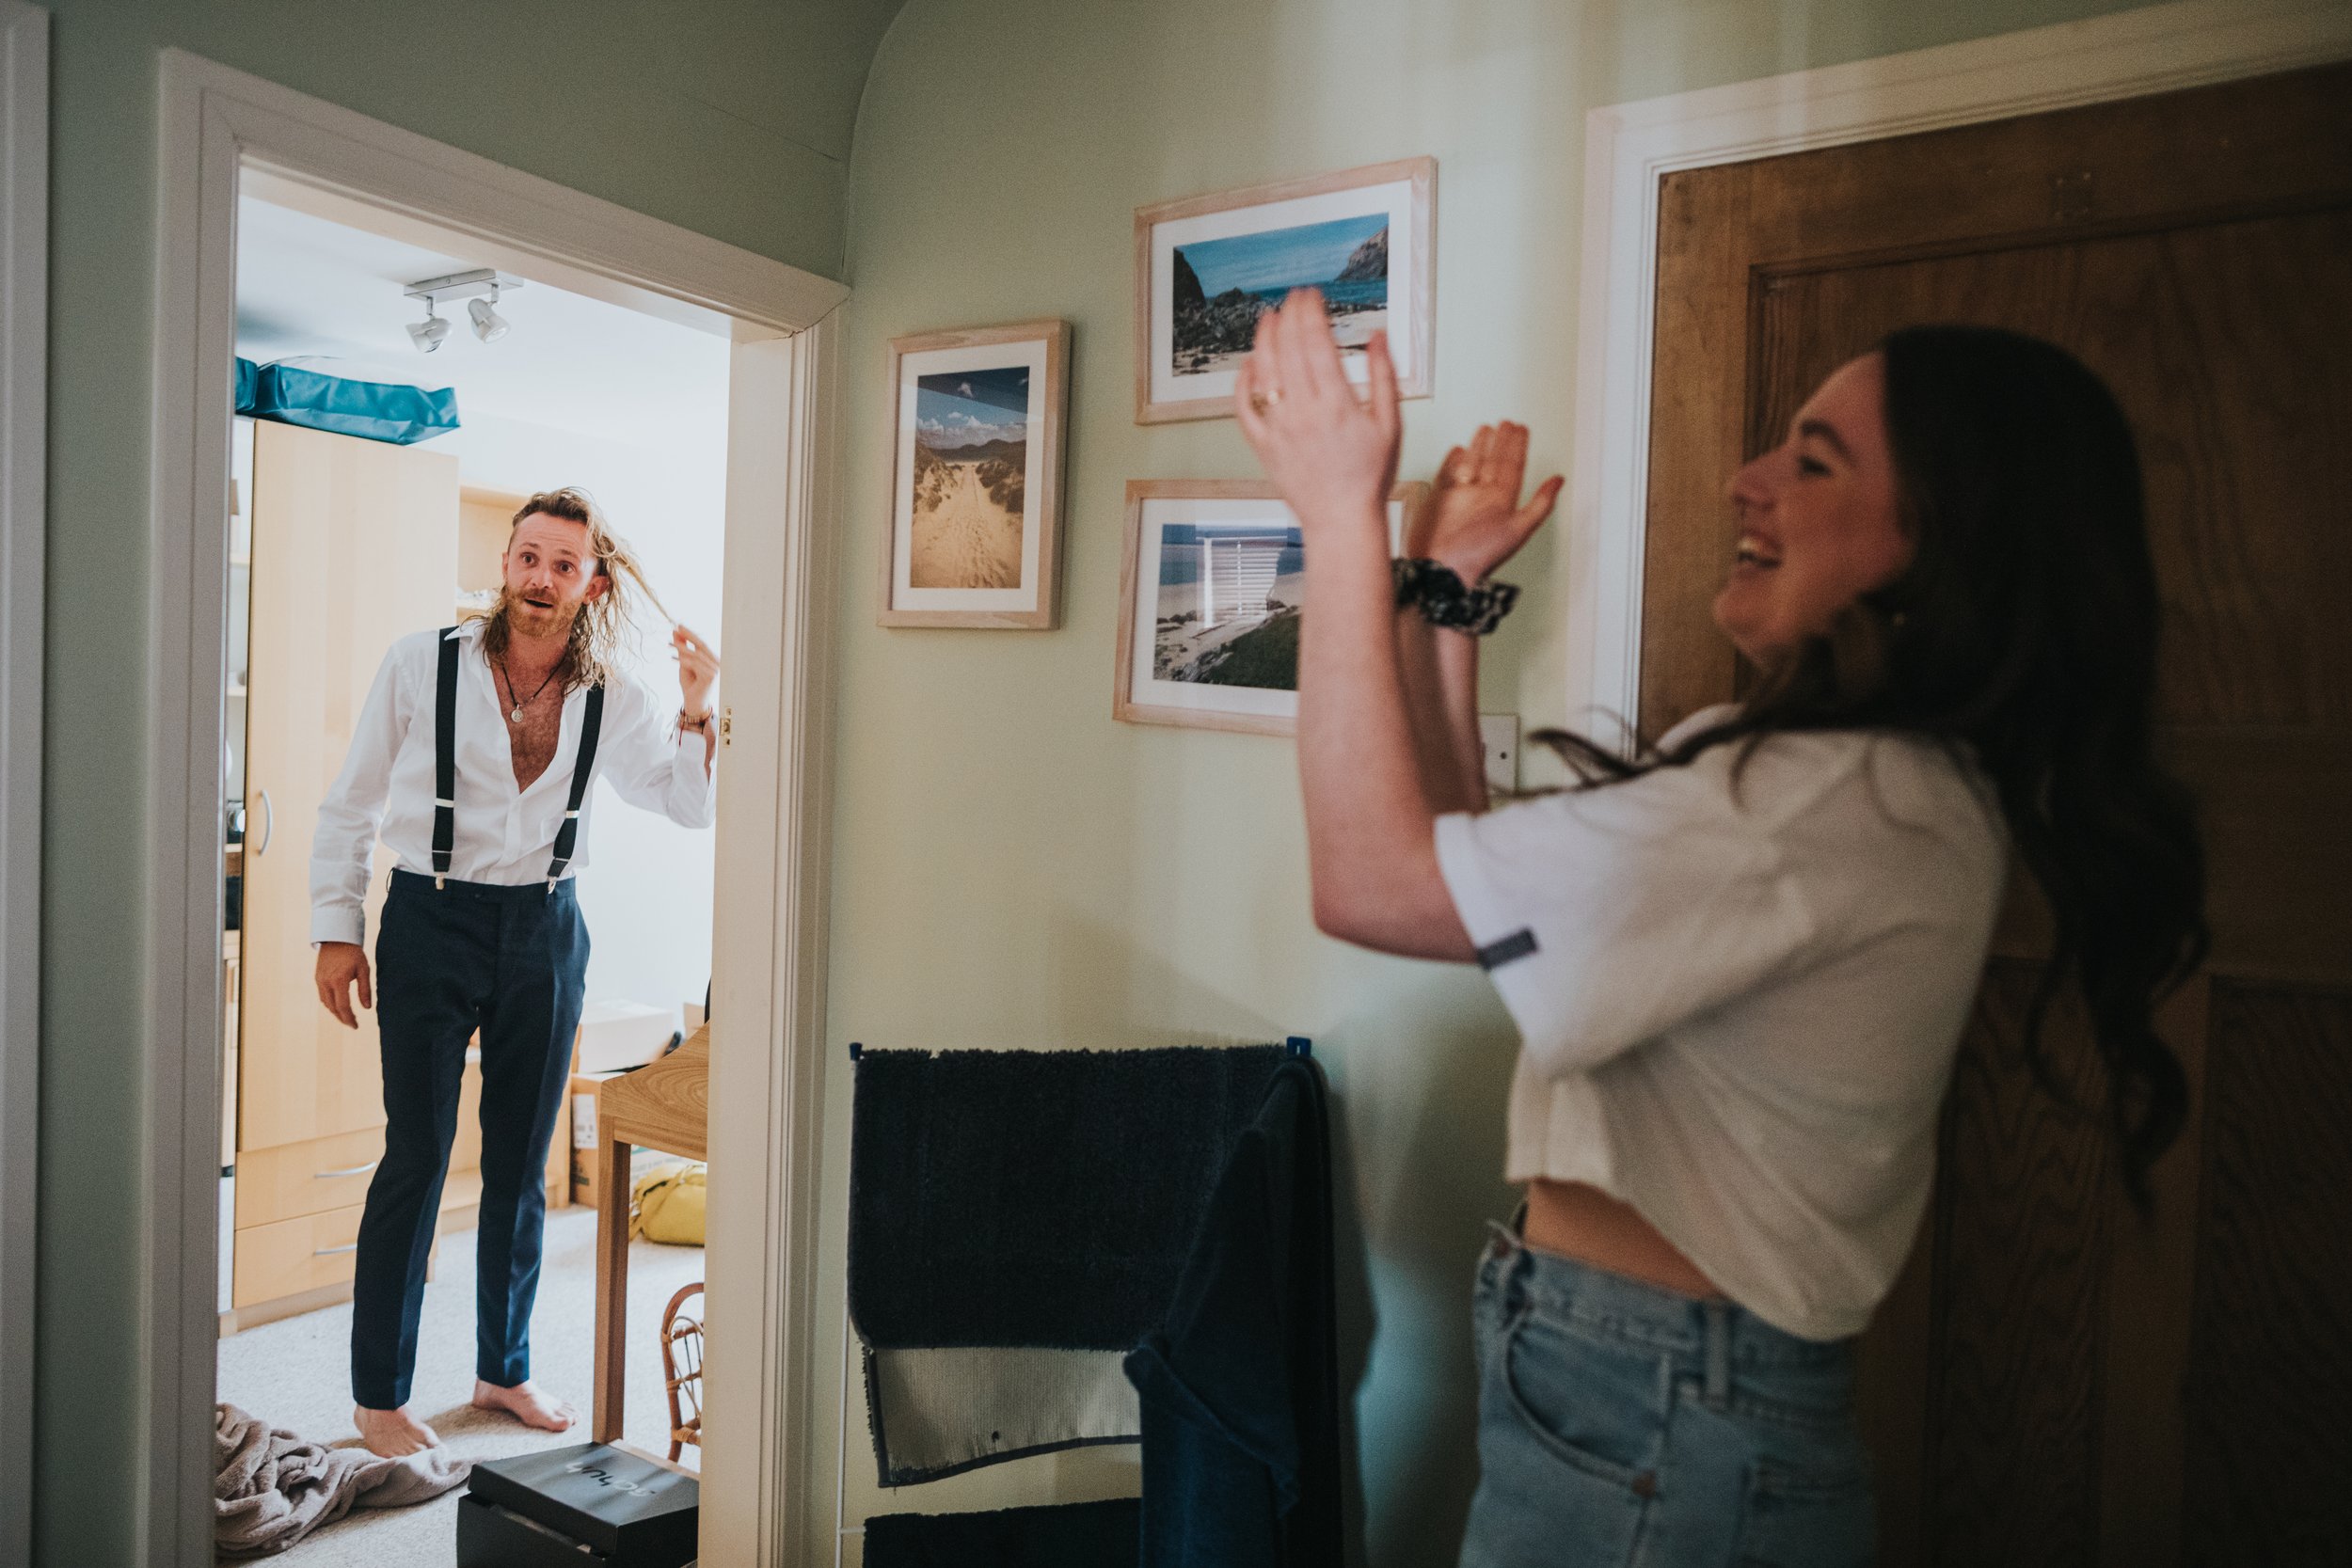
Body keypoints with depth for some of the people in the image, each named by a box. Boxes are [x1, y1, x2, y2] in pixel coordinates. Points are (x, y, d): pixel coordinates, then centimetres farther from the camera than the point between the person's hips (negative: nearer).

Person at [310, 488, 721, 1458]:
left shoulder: (612, 701, 0)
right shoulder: (422, 666, -5)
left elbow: (691, 807, 0)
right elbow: (350, 804, 2)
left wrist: (696, 713, -16)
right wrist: (337, 929, 0)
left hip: (545, 931, 3)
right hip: (431, 919, -2)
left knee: (522, 1162, 11)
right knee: (416, 1158, -1)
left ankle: (504, 1369, 28)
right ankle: (379, 1394, 15)